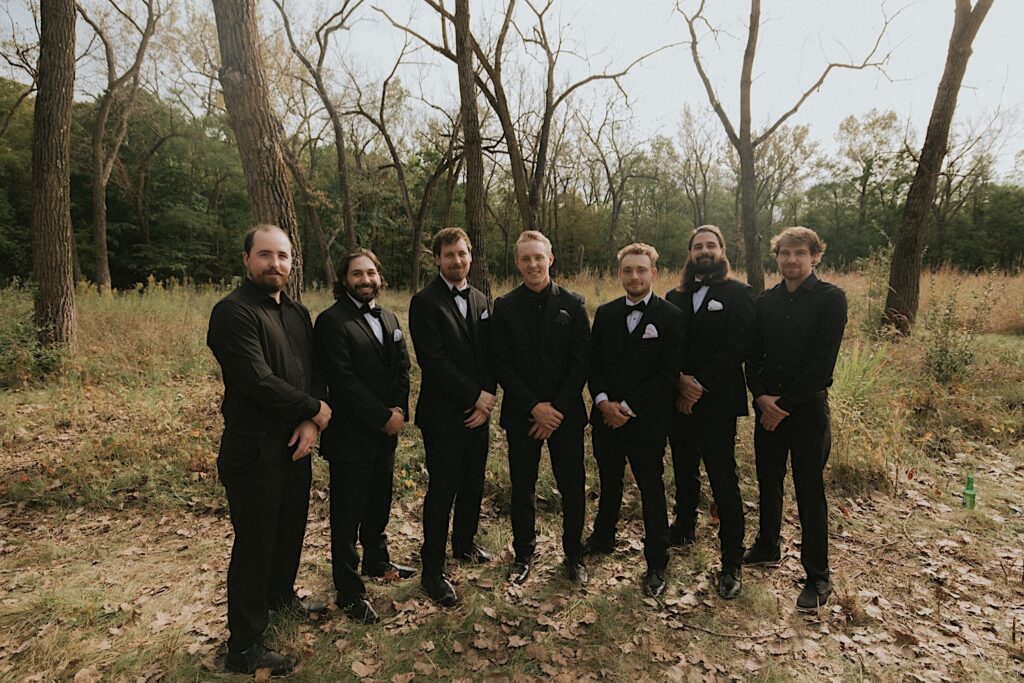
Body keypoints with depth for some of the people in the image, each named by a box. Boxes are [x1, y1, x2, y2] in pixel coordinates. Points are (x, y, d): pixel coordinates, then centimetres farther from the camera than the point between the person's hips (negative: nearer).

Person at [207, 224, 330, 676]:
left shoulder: (298, 313, 10)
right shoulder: (233, 312, -15)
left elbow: (316, 372, 7)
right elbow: (258, 381, -24)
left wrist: (310, 422, -9)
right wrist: (316, 410, -13)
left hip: (295, 444, 7)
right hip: (254, 450, -7)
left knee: (291, 528, 22)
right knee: (255, 542, 4)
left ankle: (281, 594, 47)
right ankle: (244, 647, 22)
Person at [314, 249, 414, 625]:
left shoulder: (389, 319, 11)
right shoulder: (331, 321, -14)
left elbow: (402, 368, 9)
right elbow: (344, 381, -20)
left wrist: (399, 409, -7)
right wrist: (383, 417, -17)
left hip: (386, 430, 7)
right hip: (350, 435, -7)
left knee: (379, 503, 22)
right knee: (347, 515, 7)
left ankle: (377, 561, 43)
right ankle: (349, 592, 21)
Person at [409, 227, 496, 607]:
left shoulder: (481, 301, 11)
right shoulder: (425, 302, -9)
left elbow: (488, 356, 9)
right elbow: (433, 361, -17)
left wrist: (487, 399, -4)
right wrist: (475, 396, -15)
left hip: (477, 410, 6)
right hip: (443, 413, -6)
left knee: (473, 484, 16)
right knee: (442, 490, 0)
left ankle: (464, 543, 39)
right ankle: (433, 571, 15)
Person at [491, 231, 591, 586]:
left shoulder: (573, 303, -1)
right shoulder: (505, 306, -1)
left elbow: (581, 362, -4)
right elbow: (502, 365, -4)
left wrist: (556, 410, -11)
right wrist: (535, 406, -12)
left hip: (566, 413, 0)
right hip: (521, 414, 0)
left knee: (572, 487, 9)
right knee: (522, 488, 12)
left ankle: (573, 552, 30)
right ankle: (523, 554, 31)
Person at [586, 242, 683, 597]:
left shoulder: (671, 317, -8)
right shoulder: (605, 314, 6)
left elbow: (668, 375, -12)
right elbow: (593, 363, 6)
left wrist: (628, 407, -16)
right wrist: (603, 401, -11)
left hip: (647, 421, -4)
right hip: (607, 417, 4)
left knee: (651, 491, 8)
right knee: (609, 483, 21)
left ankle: (656, 565, 23)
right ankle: (603, 538, 43)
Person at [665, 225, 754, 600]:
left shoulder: (738, 293, -3)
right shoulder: (676, 296, 11)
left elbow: (736, 348, -12)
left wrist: (700, 386, -16)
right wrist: (681, 380, -12)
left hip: (718, 402, -5)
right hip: (680, 399, 5)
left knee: (723, 481, -1)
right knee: (684, 471, 18)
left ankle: (732, 563, 10)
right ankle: (684, 528, 38)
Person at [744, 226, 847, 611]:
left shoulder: (830, 299, -7)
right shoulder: (766, 302, 8)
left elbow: (822, 361, -14)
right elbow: (753, 355, 7)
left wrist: (785, 404, -14)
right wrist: (761, 396, -9)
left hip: (807, 409, -5)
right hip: (768, 407, 5)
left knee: (809, 493, 2)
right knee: (768, 484, 16)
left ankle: (818, 578, 16)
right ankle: (767, 549, 35)